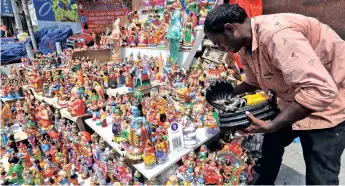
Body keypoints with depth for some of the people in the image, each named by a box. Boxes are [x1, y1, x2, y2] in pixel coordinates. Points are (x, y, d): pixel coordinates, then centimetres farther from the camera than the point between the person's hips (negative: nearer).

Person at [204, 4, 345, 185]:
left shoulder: (276, 35, -34)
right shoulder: (245, 46, -5)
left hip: (329, 99, -8)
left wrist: (271, 125, -35)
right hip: (292, 98, 8)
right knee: (271, 145, 18)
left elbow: (321, 90, -37)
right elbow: (254, 81, 11)